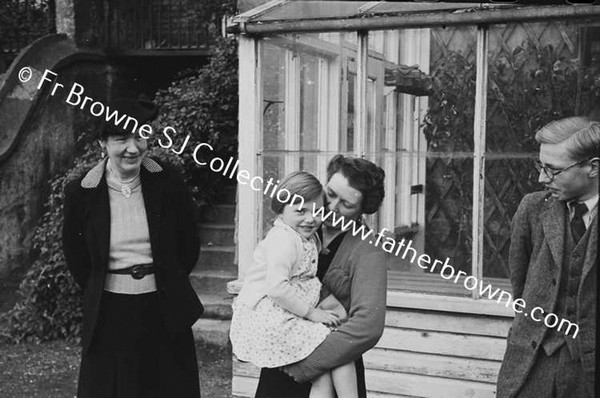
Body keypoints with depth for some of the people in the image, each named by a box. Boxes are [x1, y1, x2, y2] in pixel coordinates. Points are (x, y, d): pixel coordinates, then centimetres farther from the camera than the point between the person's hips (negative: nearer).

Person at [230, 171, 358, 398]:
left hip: (286, 318, 10)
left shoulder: (309, 239, 17)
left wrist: (331, 302, 3)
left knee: (324, 374, 2)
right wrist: (312, 312, -19)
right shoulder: (283, 239, -16)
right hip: (268, 318, -10)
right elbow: (276, 286, -25)